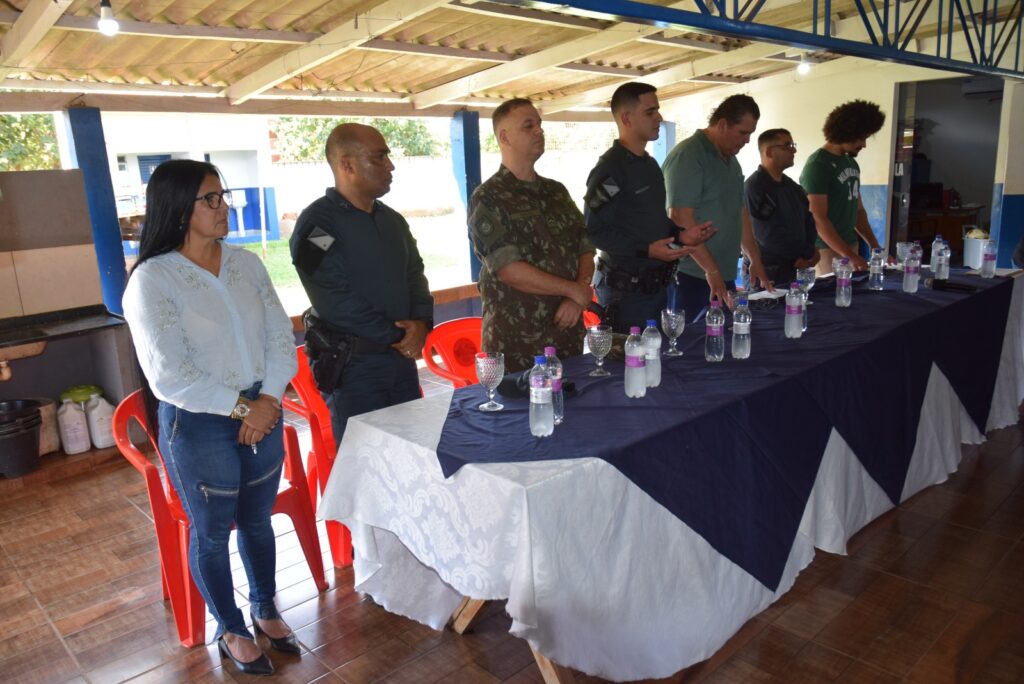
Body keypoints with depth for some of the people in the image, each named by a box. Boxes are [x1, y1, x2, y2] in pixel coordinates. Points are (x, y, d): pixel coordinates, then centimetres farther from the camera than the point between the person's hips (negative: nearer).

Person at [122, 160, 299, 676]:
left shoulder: (247, 263, 3)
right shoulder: (152, 279, -13)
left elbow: (281, 337, 1)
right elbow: (168, 376, -18)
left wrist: (267, 400, -12)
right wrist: (239, 407, -15)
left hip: (262, 413, 5)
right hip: (197, 424, -4)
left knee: (257, 519, 19)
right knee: (212, 532, 13)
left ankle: (265, 611, 41)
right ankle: (231, 631, 34)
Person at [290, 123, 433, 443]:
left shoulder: (392, 220, 12)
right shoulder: (316, 224, -11)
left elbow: (415, 275, 14)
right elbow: (337, 302, -18)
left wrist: (421, 323, -5)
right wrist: (396, 336, -12)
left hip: (402, 357, 7)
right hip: (351, 365, -6)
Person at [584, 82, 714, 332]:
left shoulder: (651, 164, 15)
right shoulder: (609, 169, -15)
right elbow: (595, 230, -21)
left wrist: (680, 235, 7)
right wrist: (647, 250, -25)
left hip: (657, 284, 9)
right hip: (625, 290, -9)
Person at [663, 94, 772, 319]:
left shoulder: (731, 161, 16)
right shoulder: (687, 156, -12)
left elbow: (740, 212, 23)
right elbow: (681, 219, -20)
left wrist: (755, 260, 18)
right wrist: (712, 271, -20)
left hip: (725, 276, 8)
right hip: (692, 278, -8)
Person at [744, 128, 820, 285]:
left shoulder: (791, 186, 12)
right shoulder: (754, 187, -14)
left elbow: (809, 221, 15)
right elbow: (769, 235, -19)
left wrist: (808, 252, -5)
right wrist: (808, 254, -8)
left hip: (793, 270, 7)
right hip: (765, 272, -7)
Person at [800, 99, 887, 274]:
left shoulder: (852, 163, 13)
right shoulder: (817, 165, -13)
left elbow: (858, 210, 19)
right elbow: (819, 219, -19)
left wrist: (875, 247, 10)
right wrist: (850, 256, -23)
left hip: (851, 246, 8)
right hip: (827, 250, -8)